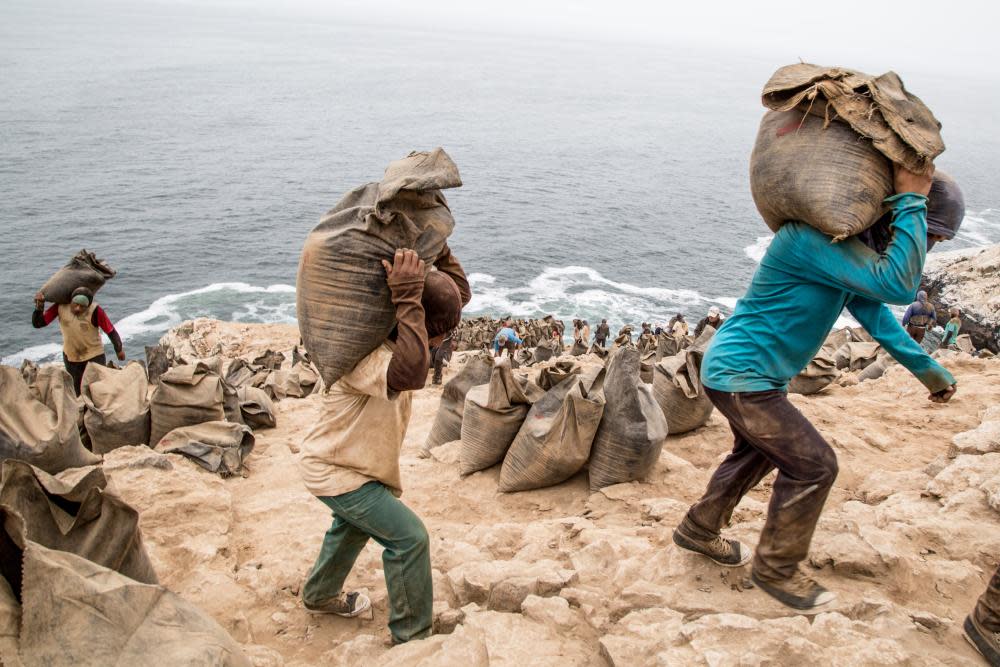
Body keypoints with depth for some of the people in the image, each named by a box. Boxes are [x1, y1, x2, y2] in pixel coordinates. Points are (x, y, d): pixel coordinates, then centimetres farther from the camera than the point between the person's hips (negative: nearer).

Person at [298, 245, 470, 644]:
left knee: (354, 526, 32)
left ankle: (319, 596, 57)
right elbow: (410, 373, -58)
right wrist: (408, 299, -54)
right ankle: (412, 639, 6)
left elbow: (460, 292, -1)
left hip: (352, 460, 10)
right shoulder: (364, 354, -36)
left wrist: (439, 250, -15)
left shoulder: (396, 333, -8)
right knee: (408, 538, -10)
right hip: (333, 470, -10)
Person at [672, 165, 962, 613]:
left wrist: (926, 368, 14)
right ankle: (776, 570, 15)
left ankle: (699, 531, 42)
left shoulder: (851, 244, 5)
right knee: (813, 466, -3)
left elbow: (872, 309, 14)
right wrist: (912, 202, -28)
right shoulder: (815, 238, -28)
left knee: (757, 453, 25)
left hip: (737, 372, 10)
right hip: (739, 377, -10)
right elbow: (898, 286, -36)